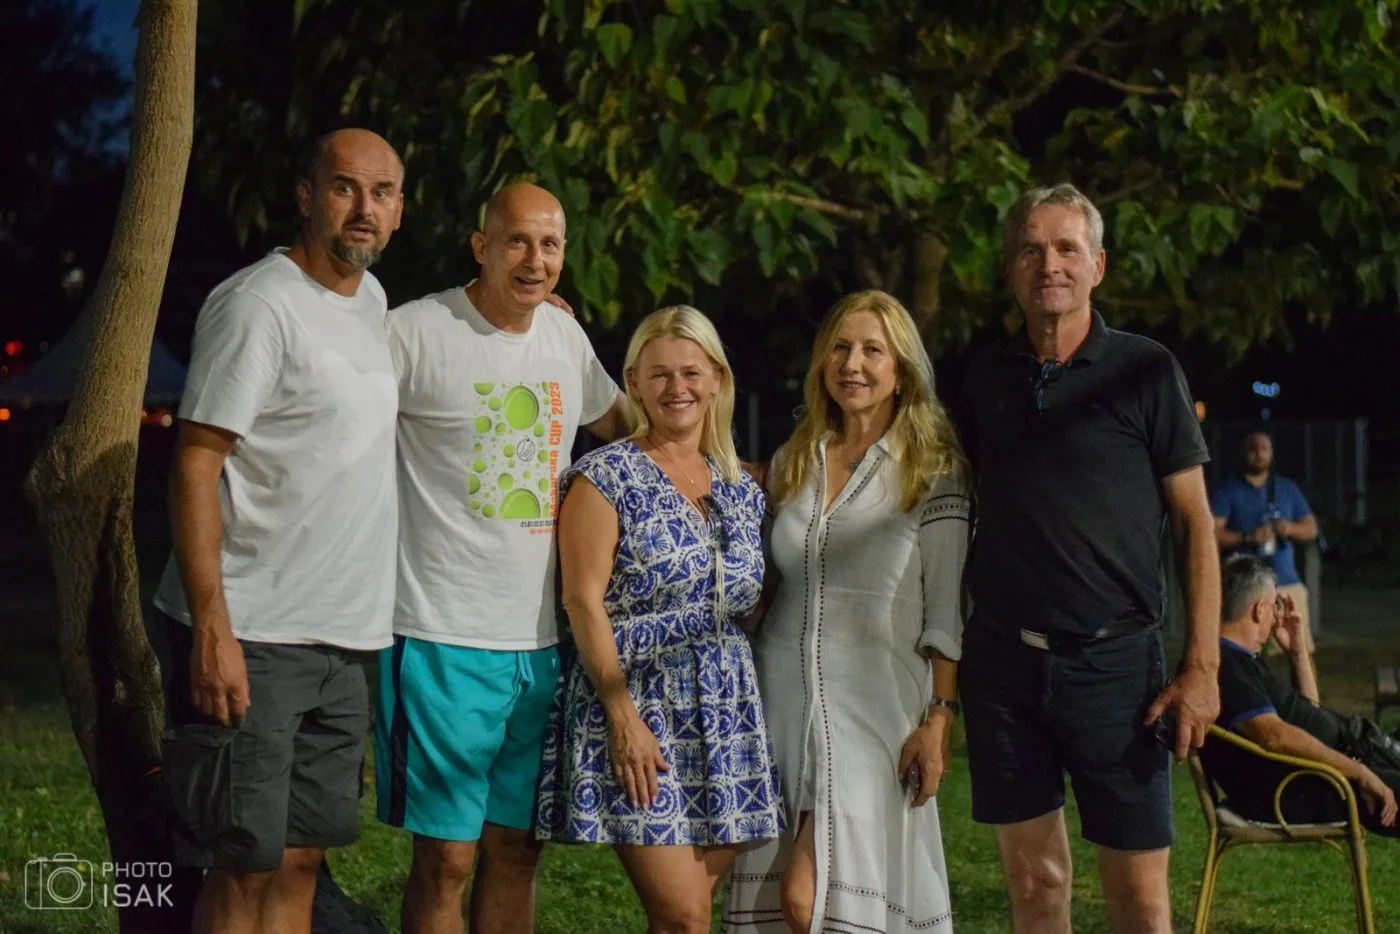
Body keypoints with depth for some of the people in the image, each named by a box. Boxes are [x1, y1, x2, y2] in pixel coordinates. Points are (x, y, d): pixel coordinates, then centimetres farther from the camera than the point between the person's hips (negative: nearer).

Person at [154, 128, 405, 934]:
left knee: (301, 858, 12)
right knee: (245, 866, -4)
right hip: (249, 638, -8)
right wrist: (212, 626, -22)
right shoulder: (259, 304, -12)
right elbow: (196, 465, -16)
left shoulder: (373, 298, 13)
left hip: (342, 641, 8)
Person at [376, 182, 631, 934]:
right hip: (443, 639, -6)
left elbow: (620, 427, 28)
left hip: (541, 642, 6)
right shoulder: (417, 333, -9)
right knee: (446, 859, -2)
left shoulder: (564, 334, 11)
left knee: (516, 848, 13)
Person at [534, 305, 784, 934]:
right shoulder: (606, 478, -5)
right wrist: (624, 715, -16)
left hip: (728, 716, 6)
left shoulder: (743, 489, 13)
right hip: (638, 708, -6)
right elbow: (584, 601, -10)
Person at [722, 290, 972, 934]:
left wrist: (938, 719, -13)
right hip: (782, 689, 5)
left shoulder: (933, 469, -1)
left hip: (874, 697, -5)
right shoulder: (792, 462, 13)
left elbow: (947, 608, -5)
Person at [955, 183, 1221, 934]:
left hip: (1114, 660, -3)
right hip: (1002, 659, 3)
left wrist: (1202, 666, -8)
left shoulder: (1145, 372, -2)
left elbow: (1195, 523, -1)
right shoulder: (986, 378, 8)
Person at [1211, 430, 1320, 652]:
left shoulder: (1288, 489, 16)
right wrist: (1248, 538, -19)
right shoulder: (1227, 491, 3)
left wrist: (1291, 528, -6)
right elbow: (1212, 534, -6)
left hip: (1287, 583, 4)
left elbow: (1311, 529, 17)